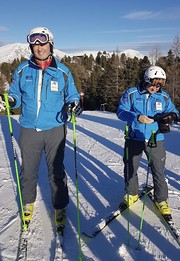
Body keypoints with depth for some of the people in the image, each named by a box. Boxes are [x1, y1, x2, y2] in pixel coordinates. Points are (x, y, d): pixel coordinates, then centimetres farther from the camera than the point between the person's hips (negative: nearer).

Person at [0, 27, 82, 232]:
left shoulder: (63, 72, 1)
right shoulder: (22, 70, 4)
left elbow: (72, 95, 8)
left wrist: (75, 103, -14)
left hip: (55, 130, -1)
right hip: (29, 130, 2)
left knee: (56, 171, 7)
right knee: (28, 170, 13)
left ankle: (60, 207, 26)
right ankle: (27, 204, 37)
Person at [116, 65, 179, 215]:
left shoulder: (164, 97, 2)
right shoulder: (132, 94, -4)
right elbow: (121, 111, -11)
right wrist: (137, 117, -27)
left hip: (156, 140, 1)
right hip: (134, 139, 0)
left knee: (158, 171, 6)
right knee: (130, 168, 13)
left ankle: (161, 199, 27)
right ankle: (132, 194, 37)